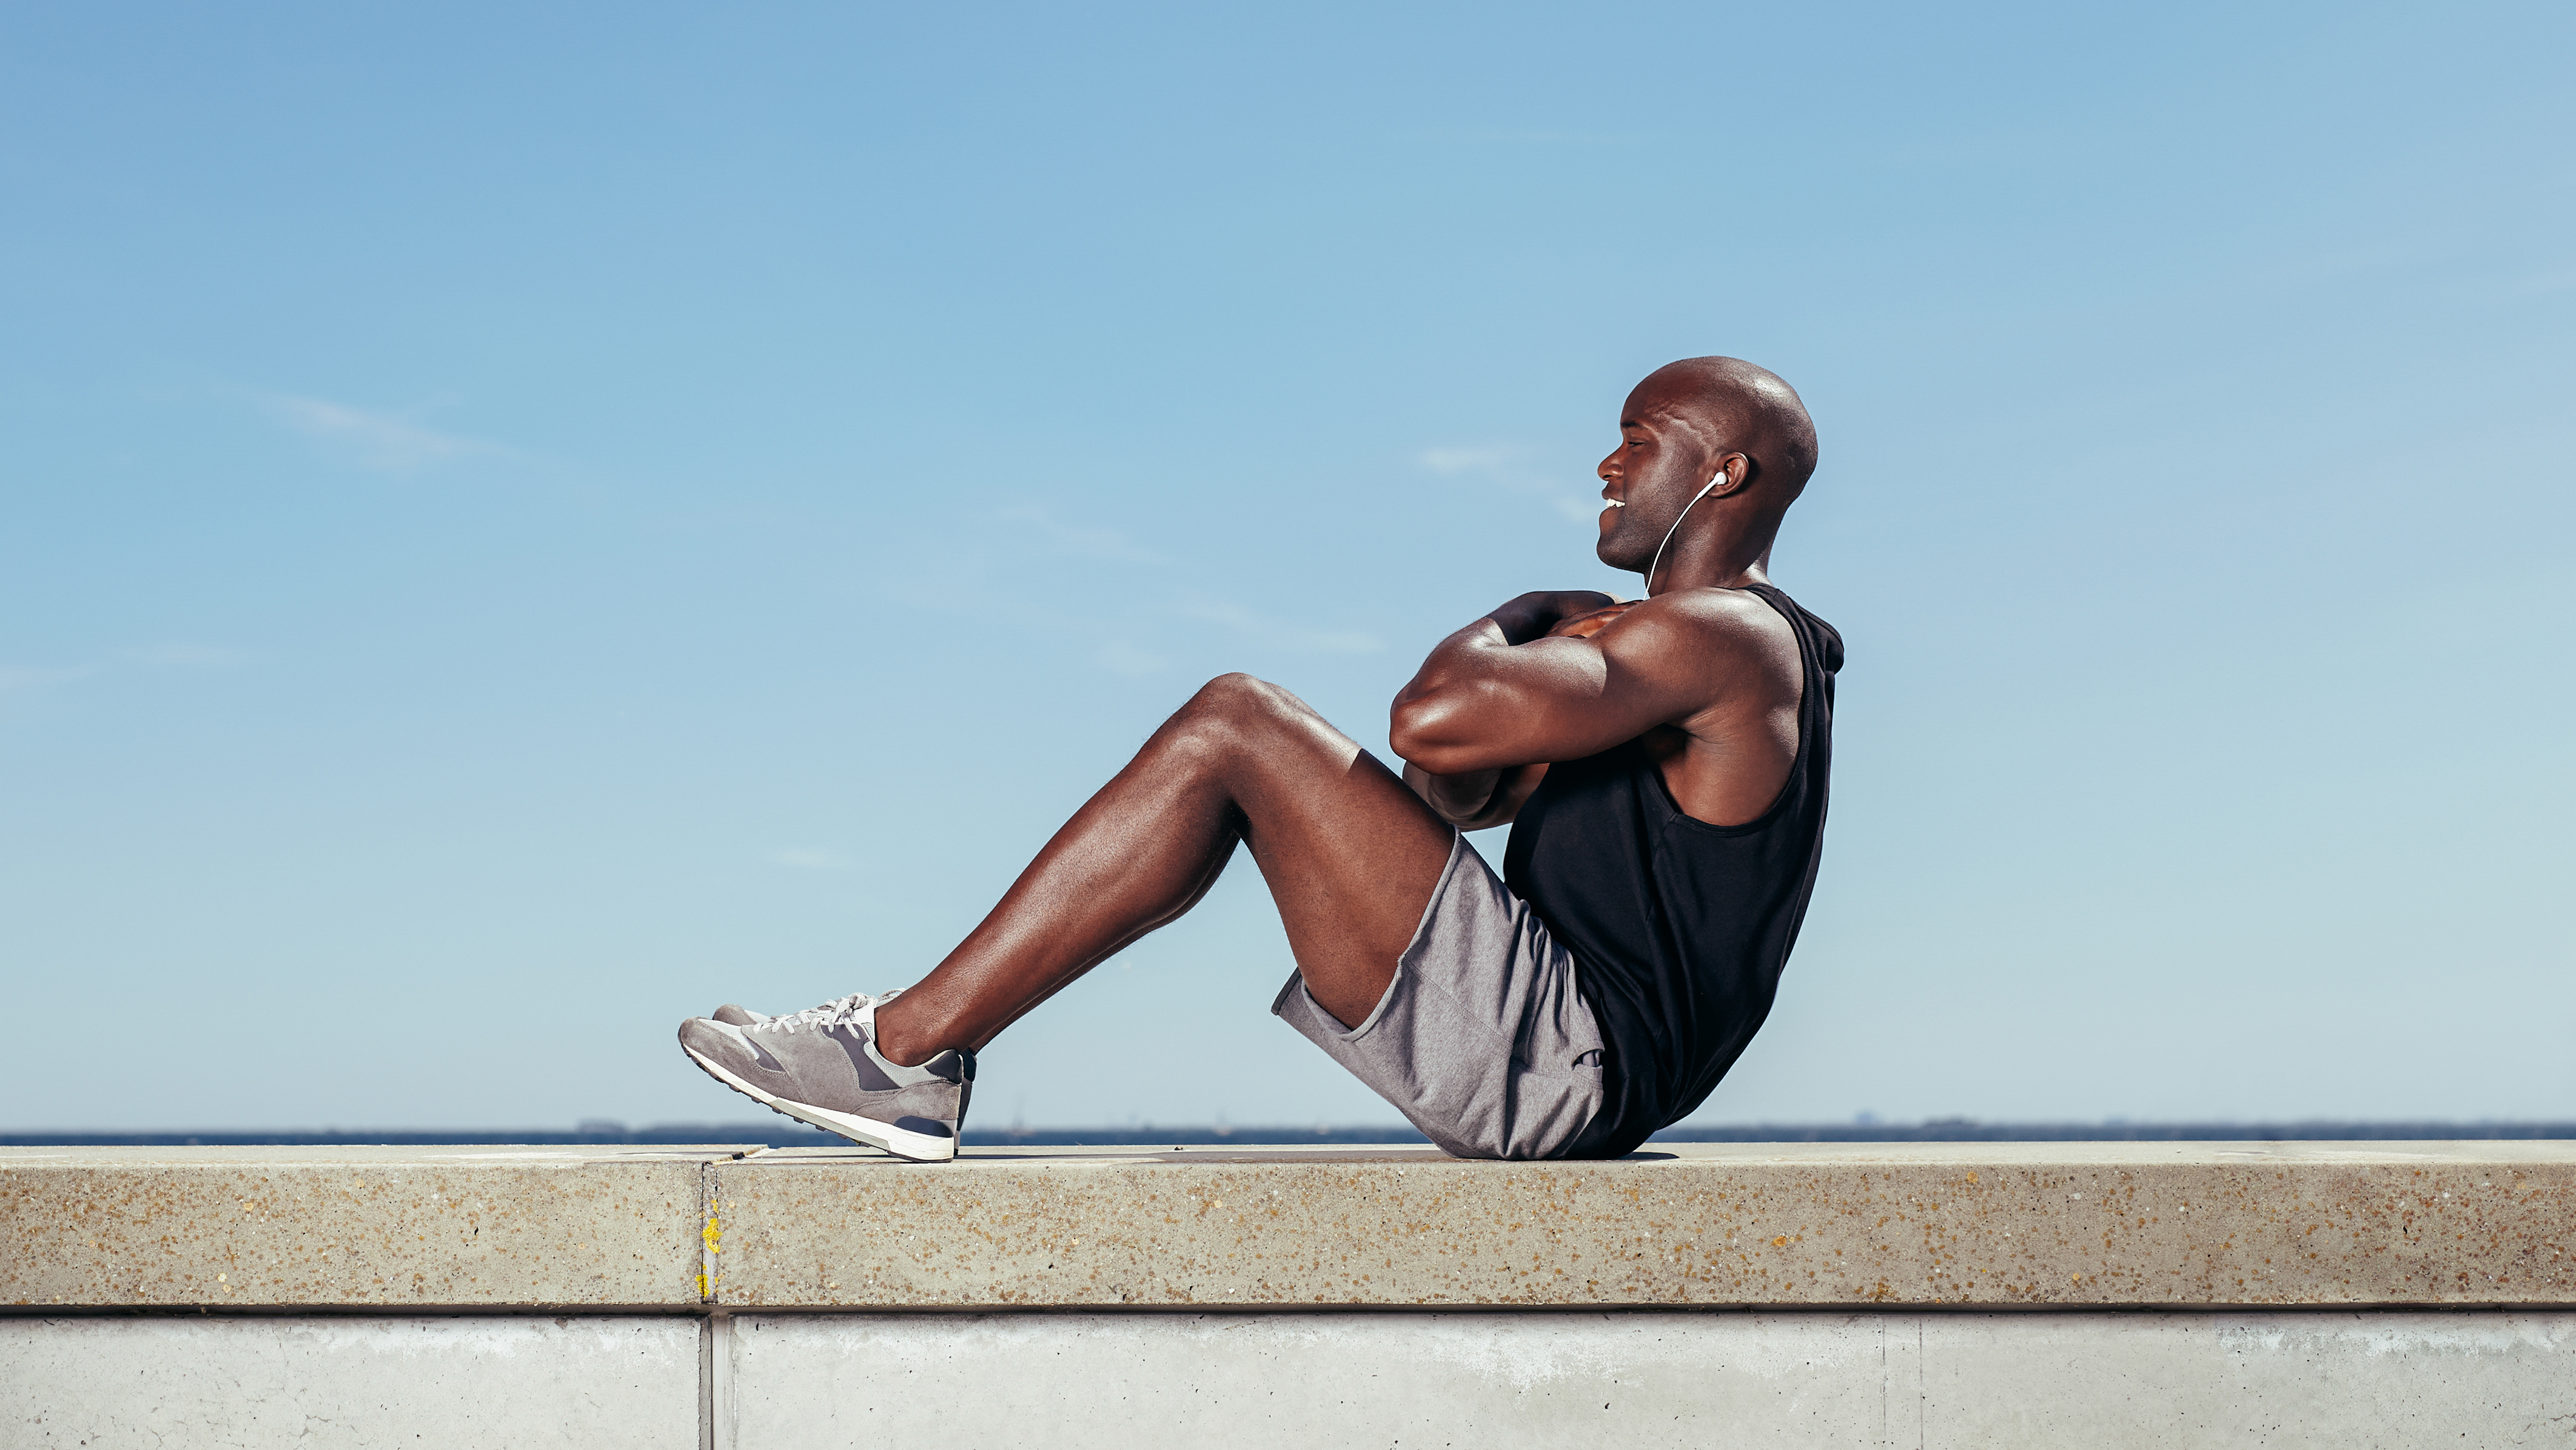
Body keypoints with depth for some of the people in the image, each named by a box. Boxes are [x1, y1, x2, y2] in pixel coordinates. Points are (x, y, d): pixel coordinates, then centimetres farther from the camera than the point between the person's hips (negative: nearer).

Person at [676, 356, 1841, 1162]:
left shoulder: (1723, 639, -11)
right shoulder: (1670, 649, 24)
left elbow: (1430, 719, -25)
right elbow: (1449, 791, 27)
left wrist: (1510, 629, -2)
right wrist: (1541, 658, 7)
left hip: (1568, 1056, -11)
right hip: (1551, 1073, 11)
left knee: (1234, 726, -14)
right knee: (1226, 764, 10)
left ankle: (909, 1046, -12)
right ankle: (918, 1051, 6)